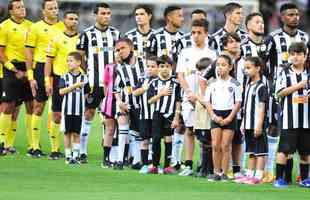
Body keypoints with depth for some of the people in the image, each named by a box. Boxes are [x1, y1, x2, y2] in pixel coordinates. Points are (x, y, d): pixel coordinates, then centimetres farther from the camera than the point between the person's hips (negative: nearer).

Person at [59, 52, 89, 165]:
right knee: (67, 133, 5)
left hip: (79, 111, 0)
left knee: (76, 133, 2)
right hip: (67, 110, 0)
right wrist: (75, 86, -13)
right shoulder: (65, 77, 3)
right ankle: (68, 156, 11)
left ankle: (75, 155, 7)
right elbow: (61, 91, -8)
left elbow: (86, 94, 9)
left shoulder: (84, 78, 3)